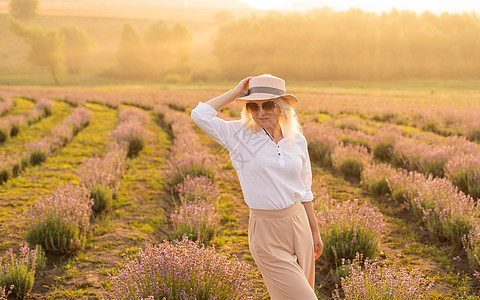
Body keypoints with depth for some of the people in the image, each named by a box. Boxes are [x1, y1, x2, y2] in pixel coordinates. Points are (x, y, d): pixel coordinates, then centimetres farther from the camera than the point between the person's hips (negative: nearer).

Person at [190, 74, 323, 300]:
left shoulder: (297, 139, 3)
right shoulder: (239, 135, -7)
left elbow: (304, 189, 12)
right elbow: (200, 115, -21)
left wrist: (315, 231, 15)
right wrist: (236, 92, -13)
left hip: (298, 223, 4)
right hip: (266, 232, -4)